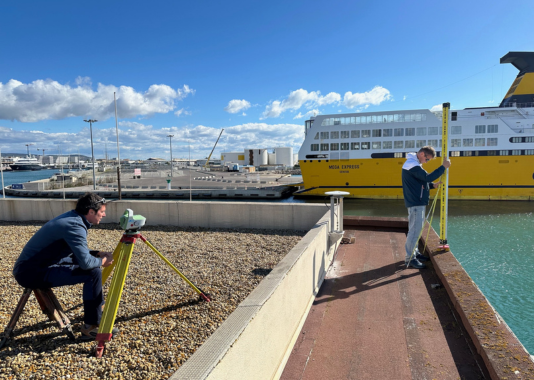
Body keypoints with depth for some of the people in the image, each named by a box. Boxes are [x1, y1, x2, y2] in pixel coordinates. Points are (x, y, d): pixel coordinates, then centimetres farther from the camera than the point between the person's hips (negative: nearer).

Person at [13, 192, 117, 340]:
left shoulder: (73, 217, 5)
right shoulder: (74, 226, -23)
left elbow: (80, 252, 18)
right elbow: (86, 263, -29)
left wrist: (99, 254, 3)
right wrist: (102, 261, -10)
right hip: (32, 273, -10)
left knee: (92, 262, 14)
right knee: (93, 272, -19)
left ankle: (98, 306, 26)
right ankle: (91, 327, -8)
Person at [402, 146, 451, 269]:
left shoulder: (415, 164, 16)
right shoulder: (412, 164, -18)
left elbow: (421, 181, 20)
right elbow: (427, 177, -25)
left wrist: (433, 185, 3)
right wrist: (443, 167, -18)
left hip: (418, 202, 11)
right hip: (415, 203, -11)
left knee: (416, 229, 17)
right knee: (415, 229, -8)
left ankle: (415, 252, 27)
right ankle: (410, 258, -3)